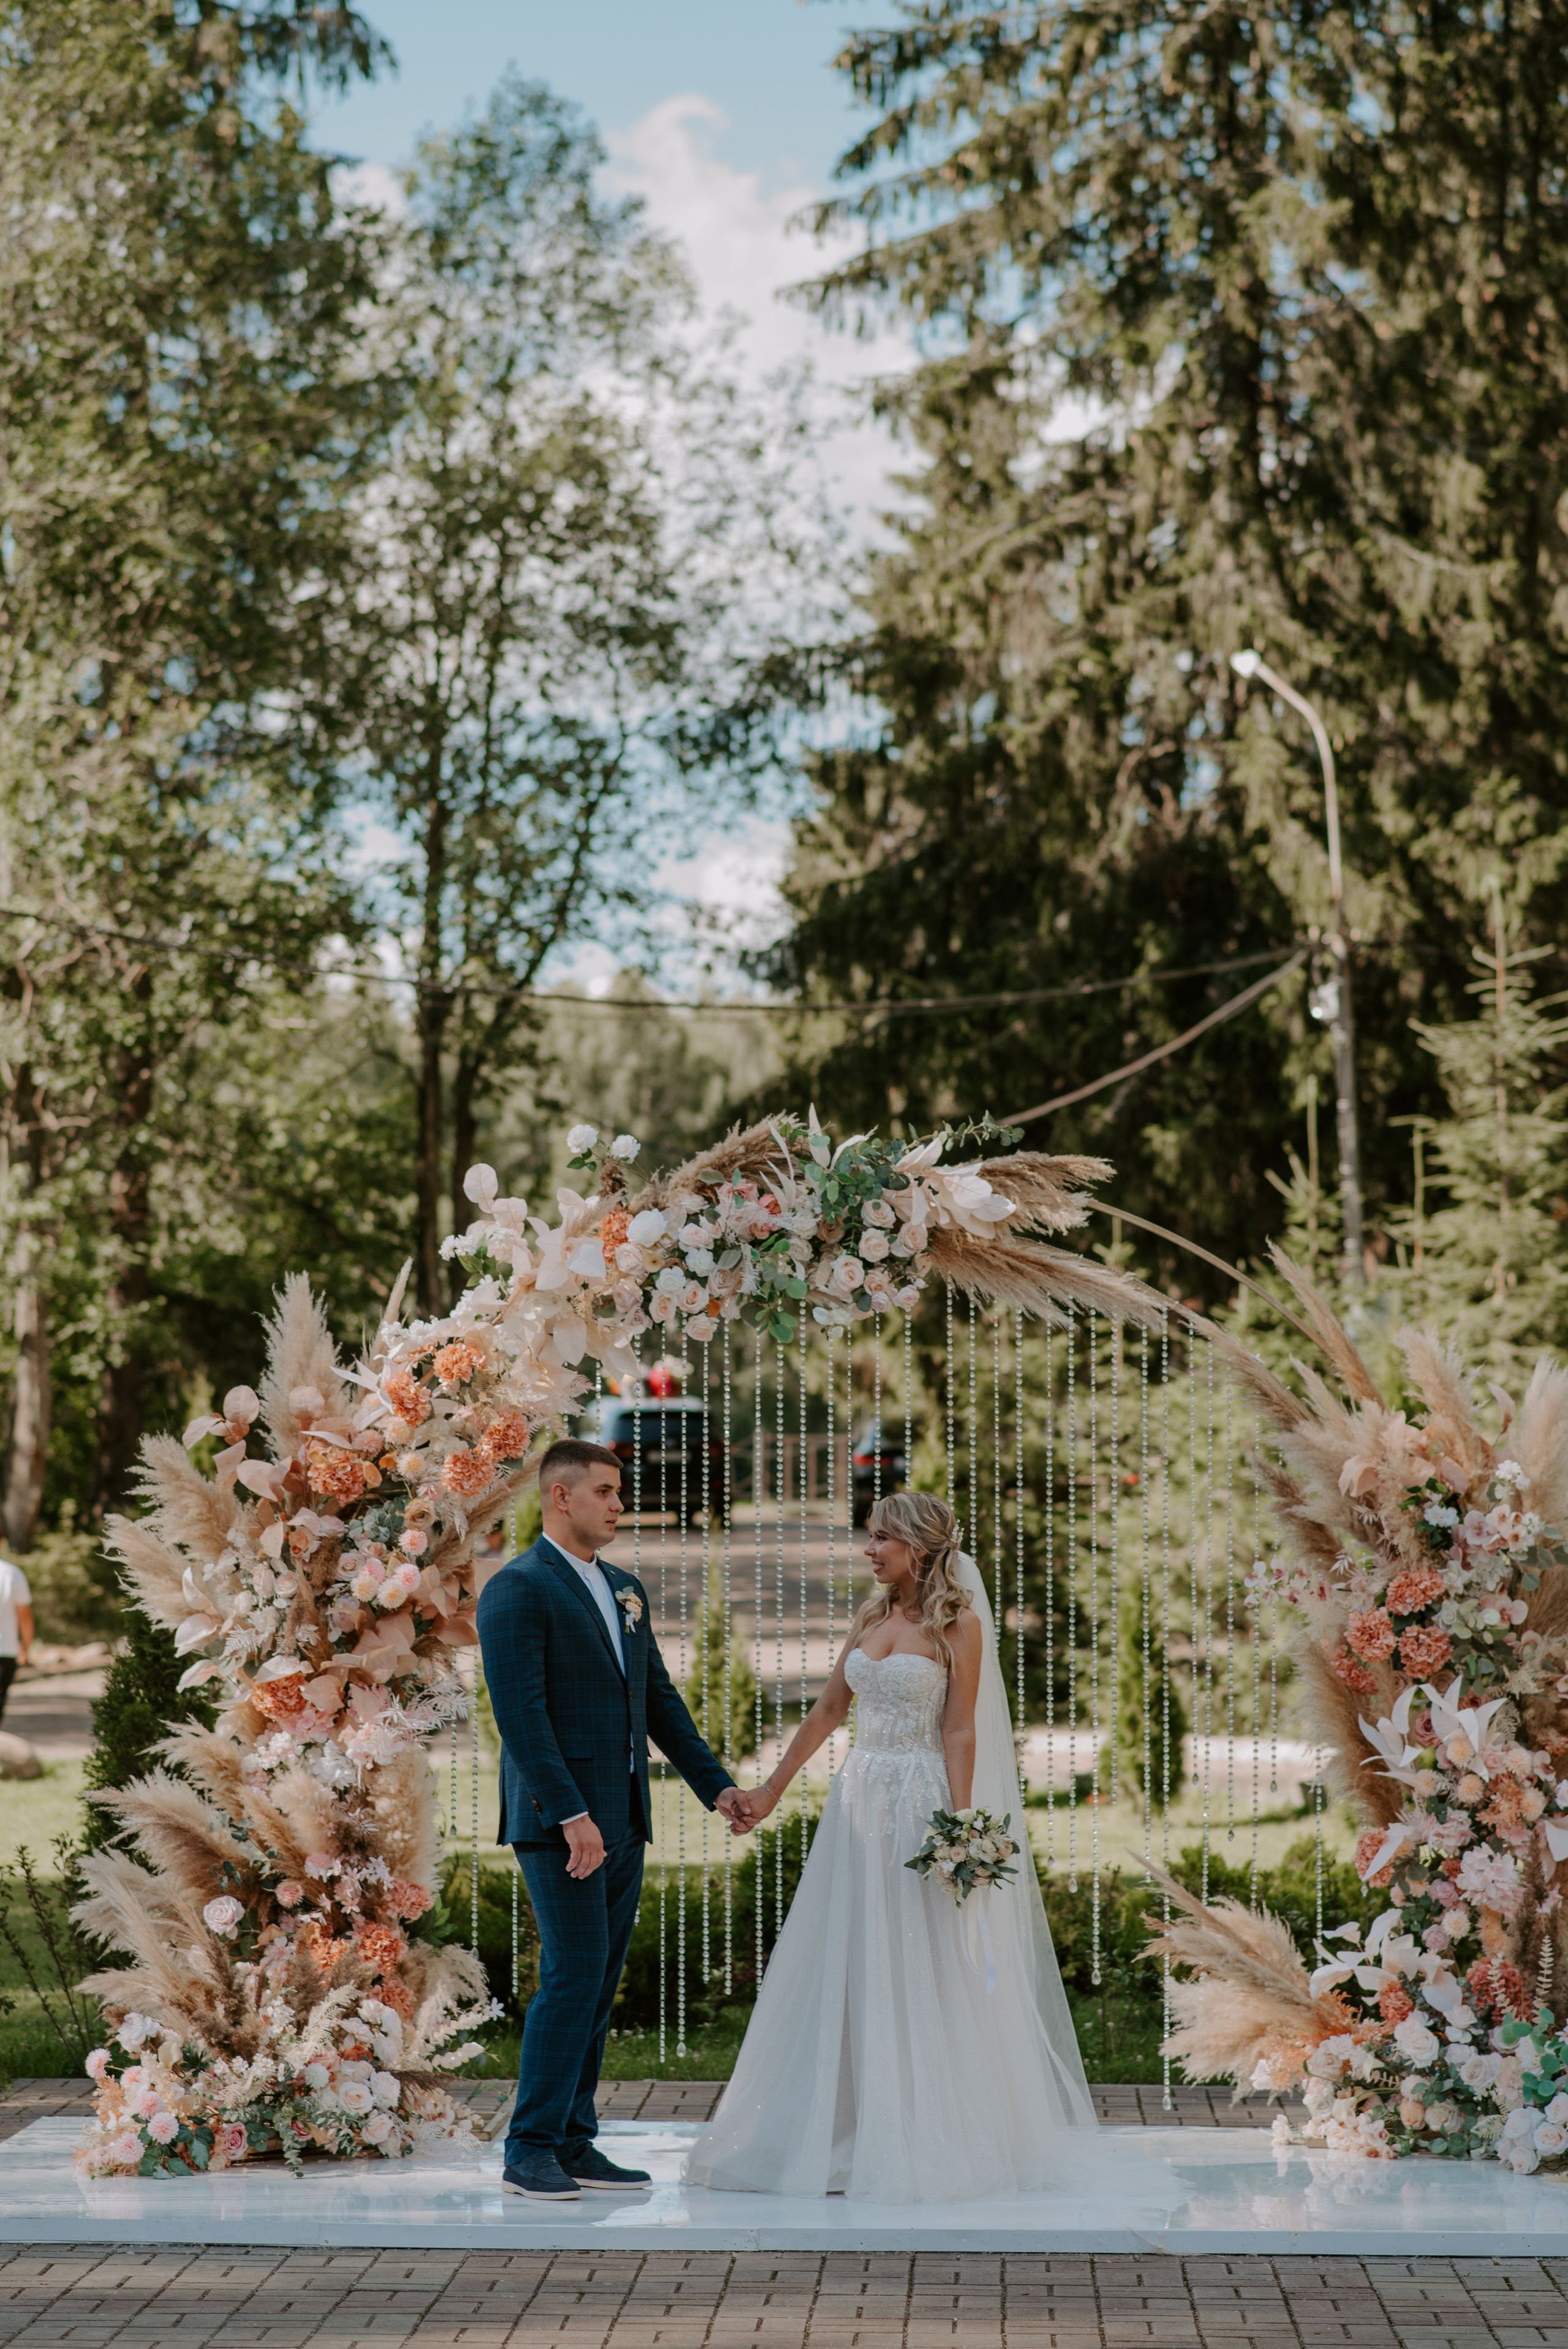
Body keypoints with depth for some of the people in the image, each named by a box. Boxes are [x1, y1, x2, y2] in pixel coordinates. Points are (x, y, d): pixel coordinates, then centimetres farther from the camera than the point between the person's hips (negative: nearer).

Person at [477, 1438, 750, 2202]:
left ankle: (573, 2142, 13)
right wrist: (572, 1815, -23)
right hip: (557, 1819, -8)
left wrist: (715, 1784, 13)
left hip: (622, 1817, 8)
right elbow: (519, 1712, -18)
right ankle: (529, 2150, -5)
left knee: (599, 1982, 8)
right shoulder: (518, 1590, -10)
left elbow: (659, 1699, 21)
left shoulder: (624, 1590, 17)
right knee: (573, 1975, -11)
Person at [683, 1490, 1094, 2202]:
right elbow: (828, 1710, 17)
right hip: (860, 1798, 7)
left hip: (919, 1803, -7)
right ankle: (845, 2135, 12)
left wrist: (959, 1825, -18)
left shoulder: (958, 1625, -7)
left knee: (925, 1978, -2)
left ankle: (927, 2144, 6)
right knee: (842, 1973, 6)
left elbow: (959, 1731, -11)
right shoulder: (871, 1619, 12)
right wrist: (771, 1788, 17)